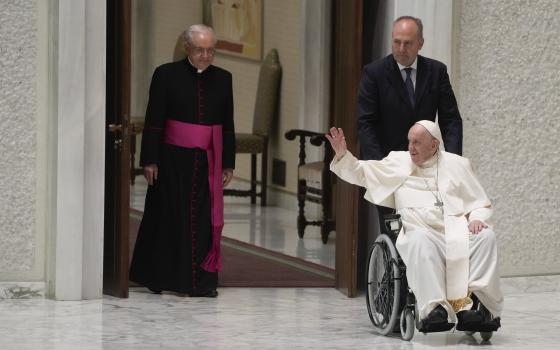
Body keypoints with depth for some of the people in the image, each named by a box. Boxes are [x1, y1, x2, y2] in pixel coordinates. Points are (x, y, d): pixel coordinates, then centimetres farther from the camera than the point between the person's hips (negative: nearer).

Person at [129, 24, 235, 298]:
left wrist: (228, 163, 8)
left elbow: (228, 125, 12)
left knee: (204, 219, -1)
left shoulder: (222, 79, 8)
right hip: (173, 160, -3)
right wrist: (150, 160, -8)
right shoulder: (166, 75, -2)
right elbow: (153, 121, -3)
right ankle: (157, 278, 15)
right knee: (169, 216, 4)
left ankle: (202, 282, 3)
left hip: (207, 162, 3)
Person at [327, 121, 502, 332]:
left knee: (485, 236, -31)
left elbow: (481, 204, 21)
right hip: (421, 233, -1)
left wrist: (476, 218, -2)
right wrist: (342, 155, 7)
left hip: (457, 232, 1)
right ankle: (434, 307, -51)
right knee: (420, 240, -38)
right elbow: (360, 173, 25)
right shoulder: (398, 162, 23)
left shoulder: (457, 164, 22)